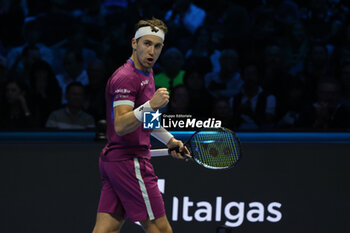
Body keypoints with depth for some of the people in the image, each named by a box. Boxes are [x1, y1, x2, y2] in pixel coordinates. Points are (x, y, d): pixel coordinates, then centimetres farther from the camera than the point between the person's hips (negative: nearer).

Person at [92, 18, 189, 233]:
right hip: (129, 161, -10)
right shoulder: (126, 77, -16)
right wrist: (150, 106, -39)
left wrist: (168, 139, 32)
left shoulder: (146, 73, 17)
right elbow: (120, 125, -27)